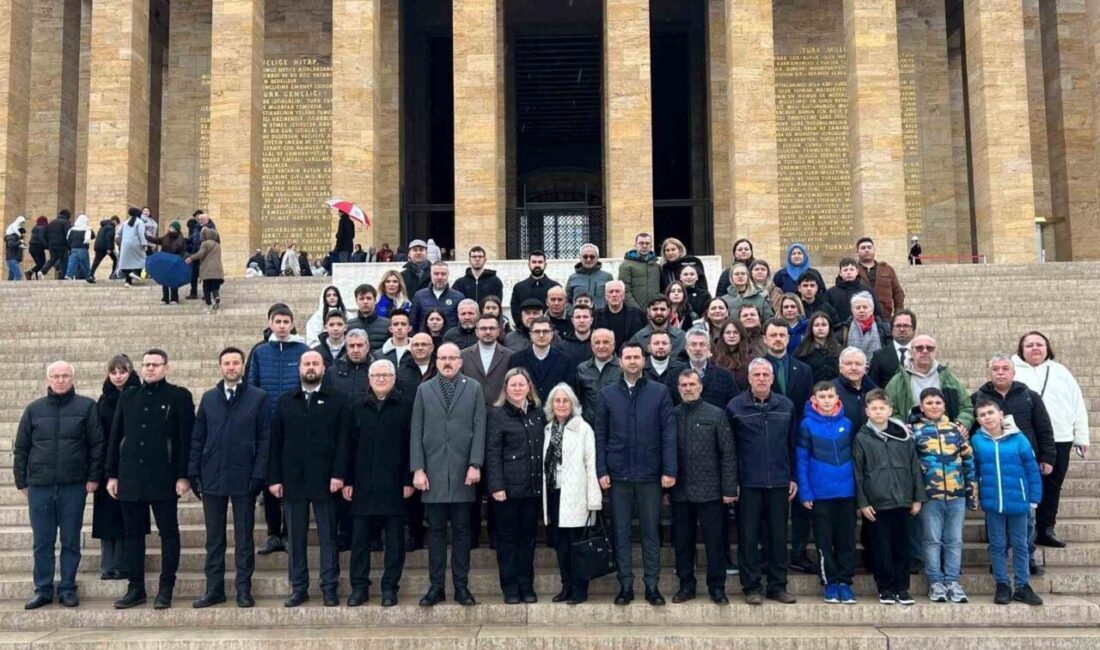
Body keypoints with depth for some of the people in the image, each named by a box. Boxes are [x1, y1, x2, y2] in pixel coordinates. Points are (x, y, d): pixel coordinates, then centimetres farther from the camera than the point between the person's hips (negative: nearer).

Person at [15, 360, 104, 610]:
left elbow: (97, 444, -1)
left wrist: (94, 477, -5)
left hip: (74, 486, -2)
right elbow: (20, 448, 10)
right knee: (42, 542, 7)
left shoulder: (86, 406, 0)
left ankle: (68, 589, 15)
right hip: (39, 486, 2)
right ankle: (43, 590, 17)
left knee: (71, 541, 6)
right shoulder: (34, 409, 6)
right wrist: (21, 481, 6)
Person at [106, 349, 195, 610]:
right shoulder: (128, 397, 12)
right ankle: (136, 588, 15)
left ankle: (166, 588, 9)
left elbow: (186, 439, -5)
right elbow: (115, 437, 13)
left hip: (163, 478, -4)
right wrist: (112, 475, 8)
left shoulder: (179, 397, -1)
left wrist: (183, 476, -11)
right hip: (130, 478, 4)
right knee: (133, 534, 8)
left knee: (168, 533, 2)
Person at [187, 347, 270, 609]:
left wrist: (259, 474, -11)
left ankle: (244, 589, 13)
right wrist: (193, 471, 1)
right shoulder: (208, 398, 9)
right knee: (214, 538, 9)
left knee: (244, 538, 5)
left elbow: (264, 439, -4)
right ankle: (214, 589, 16)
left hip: (243, 478, -3)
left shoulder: (258, 397, -1)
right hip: (212, 477, 3)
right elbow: (197, 438, 8)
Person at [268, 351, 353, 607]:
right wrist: (274, 478, -1)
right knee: (295, 538, 7)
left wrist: (339, 474, -12)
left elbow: (344, 441, -3)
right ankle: (298, 588, 14)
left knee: (328, 537, 3)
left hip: (324, 480, -2)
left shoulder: (338, 401, 3)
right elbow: (275, 442, 7)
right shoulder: (284, 401, 10)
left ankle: (329, 588, 10)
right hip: (292, 480, 2)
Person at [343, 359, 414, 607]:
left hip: (394, 483, -2)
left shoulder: (405, 404, 0)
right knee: (360, 538, 6)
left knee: (394, 539, 4)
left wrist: (408, 480, -8)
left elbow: (411, 444, -3)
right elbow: (350, 444, 8)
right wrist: (348, 480, 3)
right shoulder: (358, 405, 9)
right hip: (363, 484, 2)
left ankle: (390, 587, 13)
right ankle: (359, 587, 15)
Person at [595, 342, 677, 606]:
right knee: (621, 531, 6)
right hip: (618, 474, 1)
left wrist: (669, 470, -8)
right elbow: (600, 436, 4)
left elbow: (669, 434, -2)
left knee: (651, 531, 5)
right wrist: (601, 471, -4)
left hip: (650, 474, -1)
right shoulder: (607, 394, 5)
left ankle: (652, 585, 14)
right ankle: (625, 584, 15)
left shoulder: (659, 392, 1)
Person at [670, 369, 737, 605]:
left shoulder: (716, 414, -1)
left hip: (710, 491, -2)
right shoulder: (672, 416, 5)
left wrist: (729, 488, -7)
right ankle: (686, 585, 22)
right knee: (682, 541, 10)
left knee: (715, 541, 4)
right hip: (680, 492, 2)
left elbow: (728, 454, -3)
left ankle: (717, 587, 15)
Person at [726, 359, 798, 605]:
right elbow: (728, 447, 1)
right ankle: (751, 587, 12)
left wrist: (794, 477, 8)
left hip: (779, 482, 2)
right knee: (748, 536, 3)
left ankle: (778, 586, 18)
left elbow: (793, 444, 11)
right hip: (748, 483, -2)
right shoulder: (735, 407, -2)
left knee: (778, 536, 8)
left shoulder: (786, 406, 5)